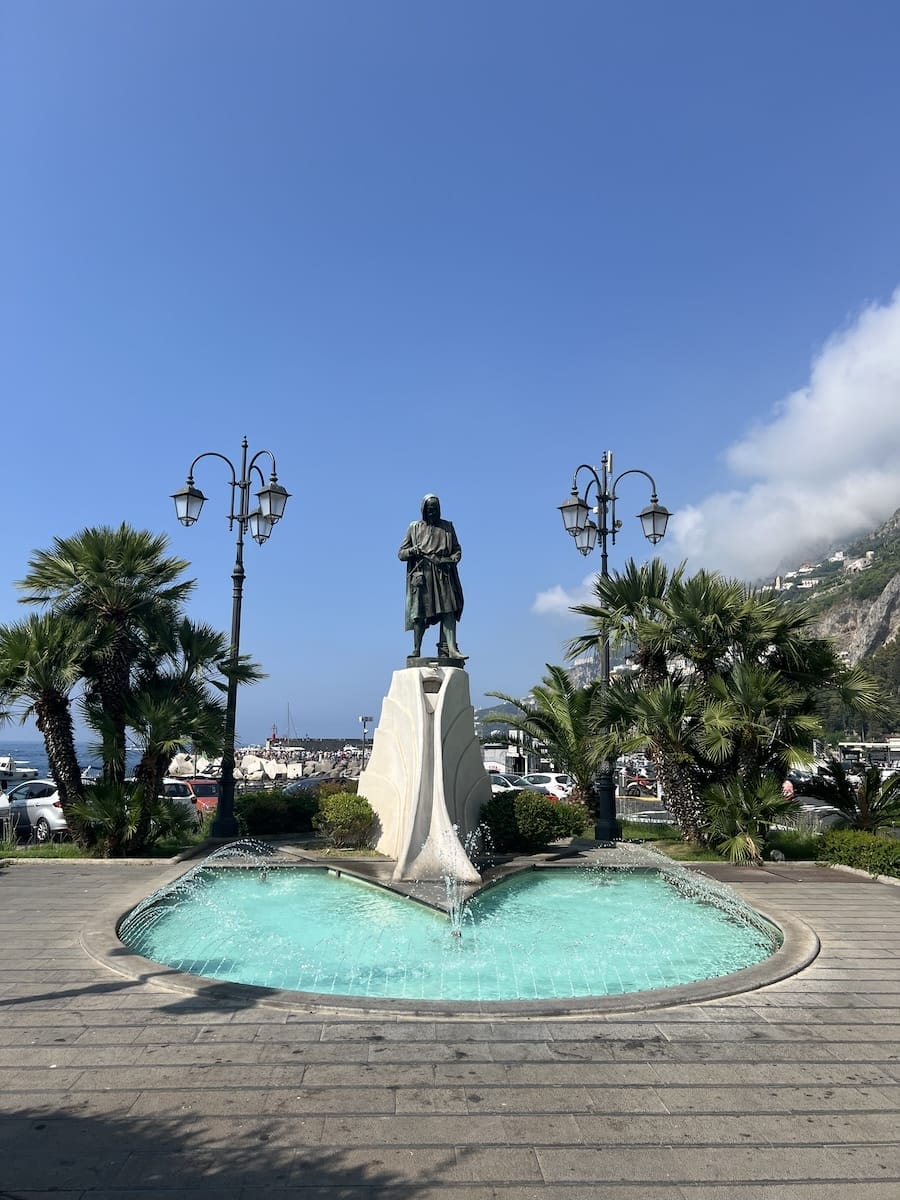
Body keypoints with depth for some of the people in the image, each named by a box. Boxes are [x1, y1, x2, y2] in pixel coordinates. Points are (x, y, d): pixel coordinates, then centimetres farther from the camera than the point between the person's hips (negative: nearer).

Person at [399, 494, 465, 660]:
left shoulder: (447, 527, 17)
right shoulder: (414, 528, 14)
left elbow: (457, 550, 17)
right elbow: (401, 553, 12)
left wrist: (450, 560, -5)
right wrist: (413, 551, -10)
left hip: (443, 575, 1)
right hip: (421, 575, -1)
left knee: (449, 610, -13)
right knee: (420, 613, -5)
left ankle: (450, 649, -19)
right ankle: (416, 651, 0)